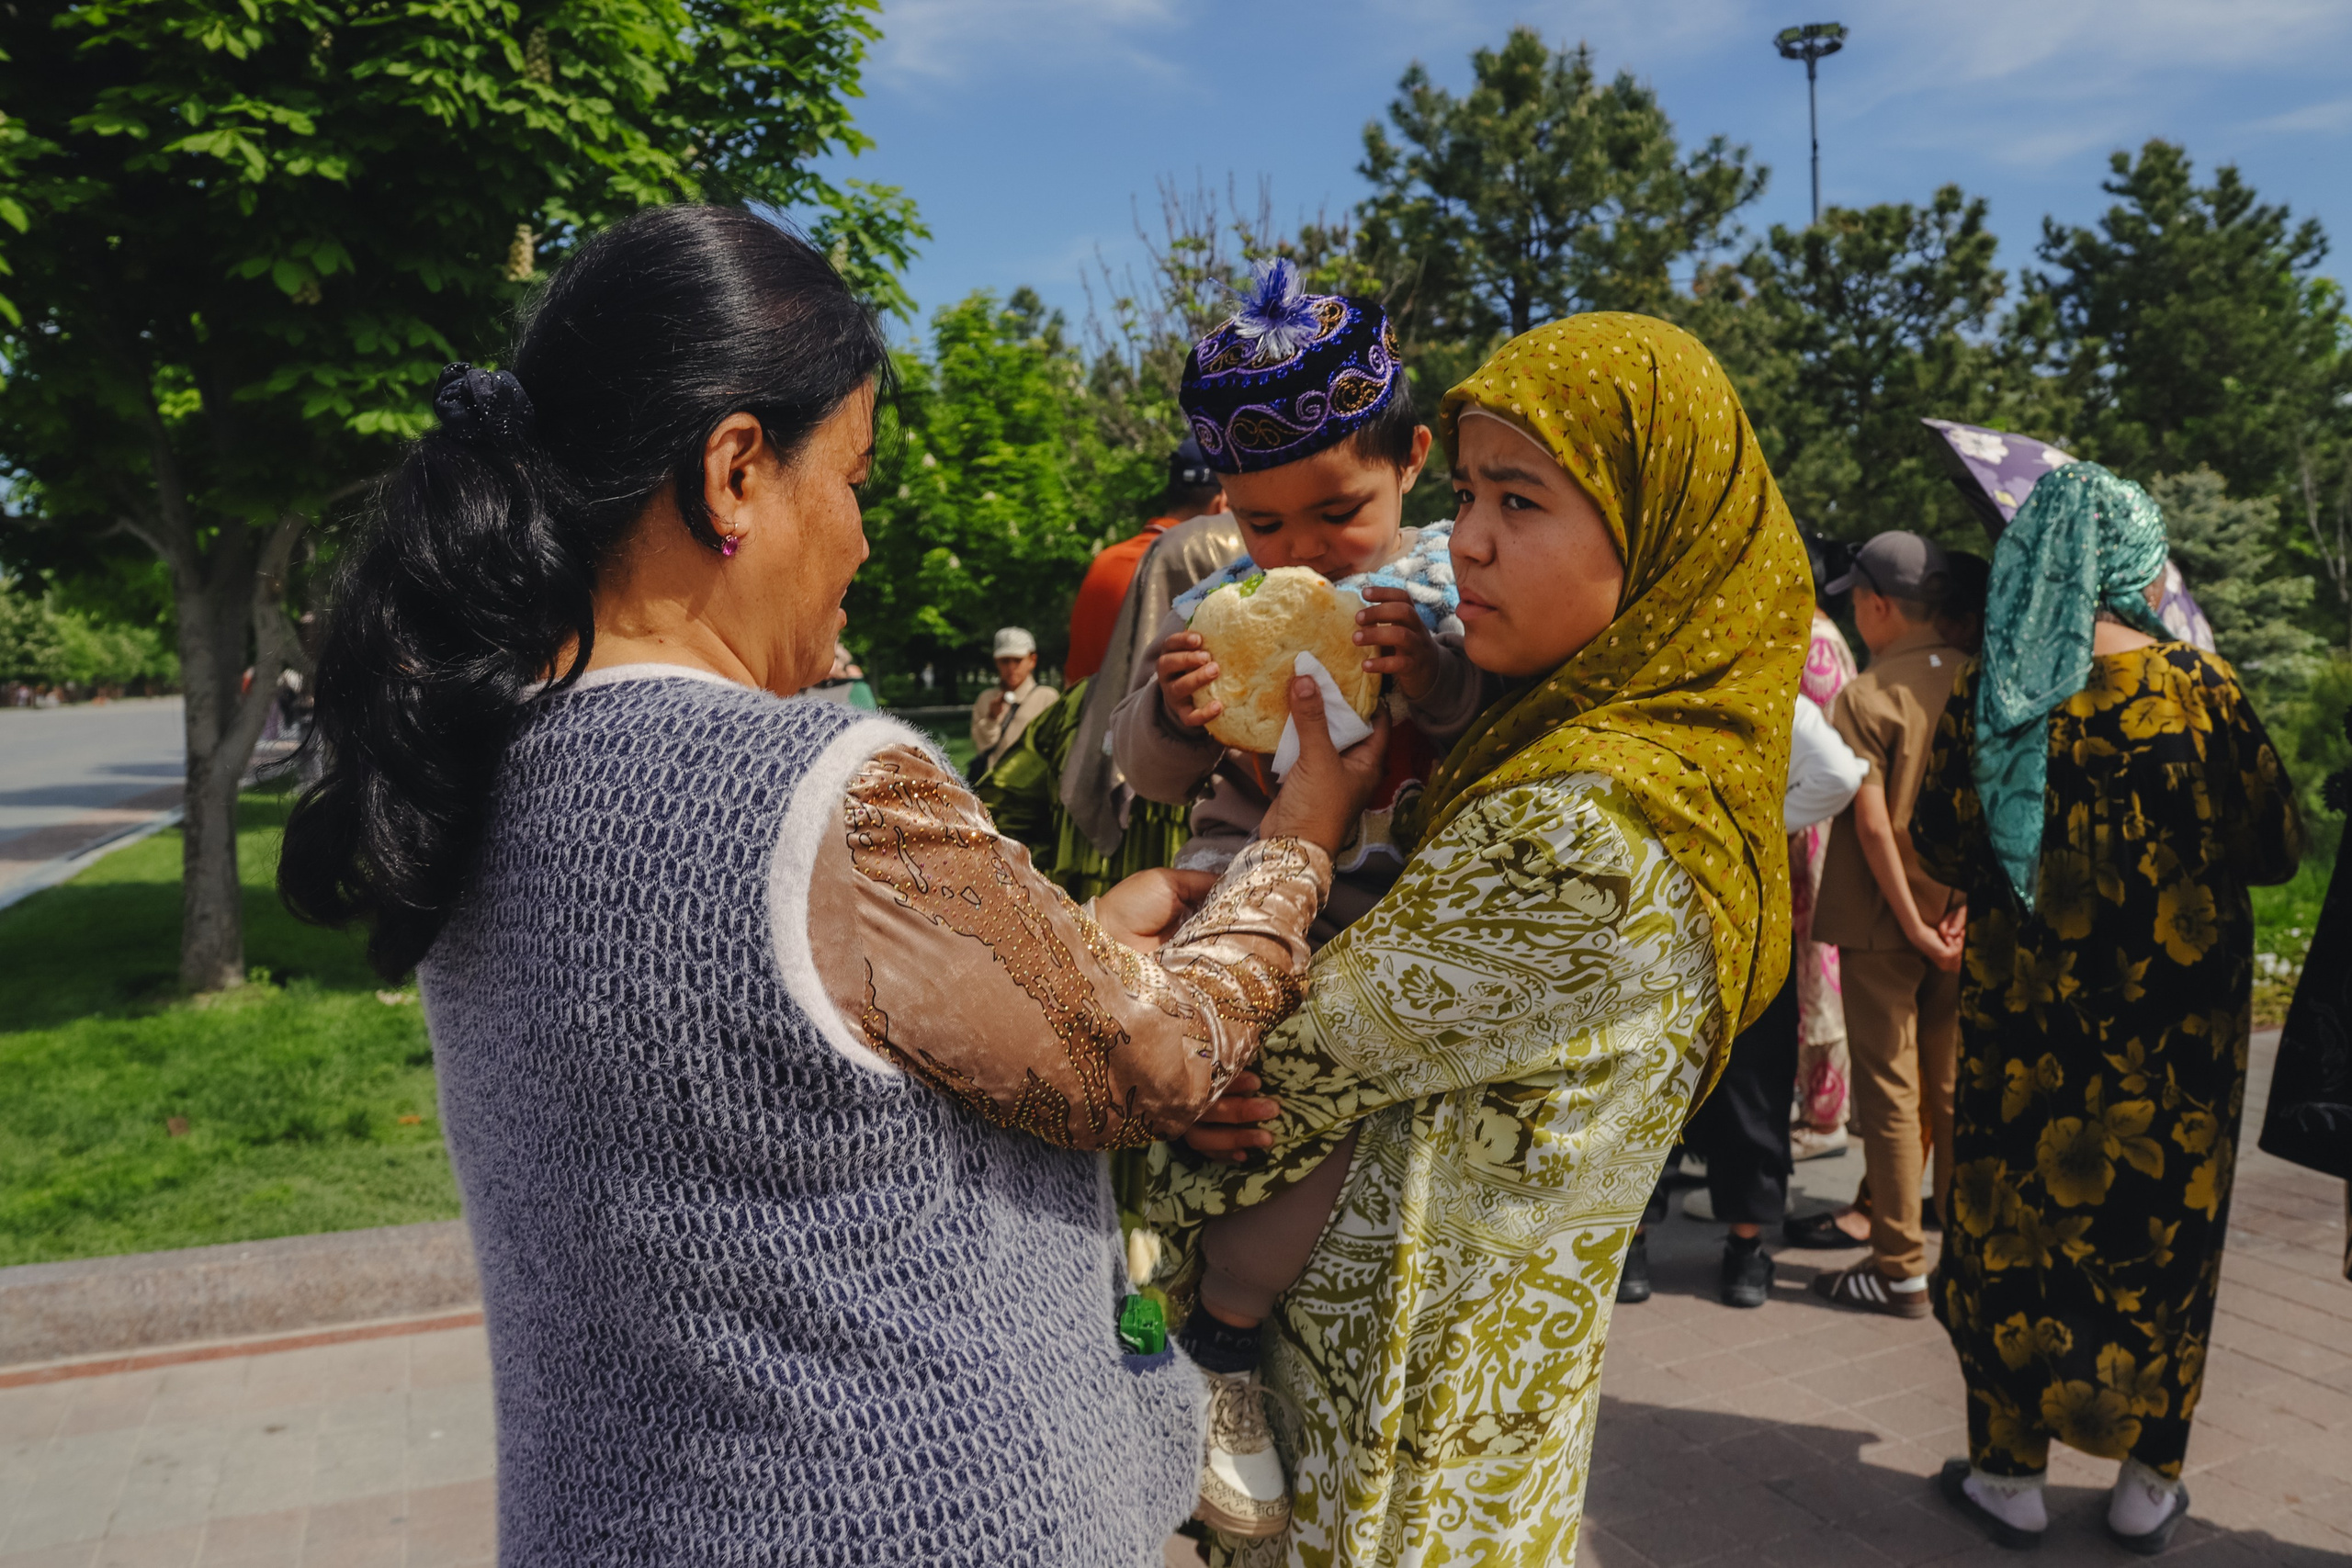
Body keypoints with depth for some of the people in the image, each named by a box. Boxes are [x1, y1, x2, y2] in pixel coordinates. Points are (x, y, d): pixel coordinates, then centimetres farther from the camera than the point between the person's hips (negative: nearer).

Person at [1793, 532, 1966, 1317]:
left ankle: (1902, 1267, 8)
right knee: (1953, 1087, 16)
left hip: (1885, 922, -5)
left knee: (1889, 1090, 3)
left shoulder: (1868, 695, -14)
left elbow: (1872, 822, -18)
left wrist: (1912, 924, -13)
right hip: (1965, 918, 5)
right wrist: (1963, 914, 3)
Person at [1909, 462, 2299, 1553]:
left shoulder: (1987, 695, -7)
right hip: (2177, 1029, 0)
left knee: (2016, 1227, 10)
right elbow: (2275, 848, 0)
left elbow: (1942, 850, 0)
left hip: (2022, 1017, 0)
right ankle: (2147, 1486, 25)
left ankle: (2009, 1474, 21)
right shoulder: (2199, 688, -8)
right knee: (2162, 1234, 13)